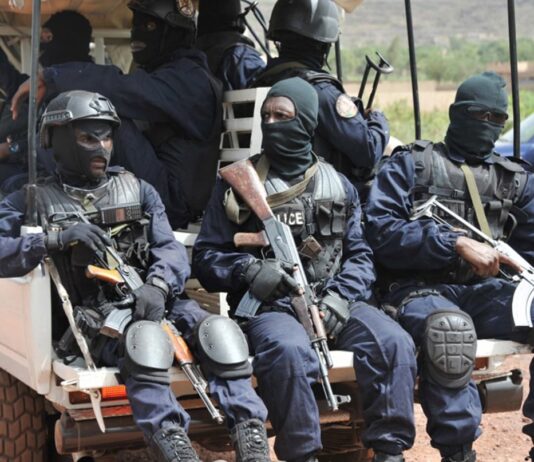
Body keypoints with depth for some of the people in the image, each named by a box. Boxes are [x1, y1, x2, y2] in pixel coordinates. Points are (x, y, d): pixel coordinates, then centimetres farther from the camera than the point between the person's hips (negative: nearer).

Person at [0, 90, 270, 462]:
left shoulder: (138, 191, 19)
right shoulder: (34, 202, 11)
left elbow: (170, 249, 6)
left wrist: (157, 285, -17)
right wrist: (57, 239, -19)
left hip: (153, 302, 4)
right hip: (92, 317, -4)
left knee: (219, 331, -27)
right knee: (147, 338, -38)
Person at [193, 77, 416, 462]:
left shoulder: (338, 186, 18)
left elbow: (359, 255, 13)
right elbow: (206, 258, 8)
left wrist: (341, 297, -8)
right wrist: (249, 271, -13)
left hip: (333, 300, 3)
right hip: (268, 306, -3)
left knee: (394, 343, -25)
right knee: (289, 351, -37)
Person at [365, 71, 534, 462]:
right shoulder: (411, 164, 9)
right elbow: (381, 231, -5)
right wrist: (456, 243, -13)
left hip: (486, 292, 4)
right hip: (421, 291, -4)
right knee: (449, 327, -40)